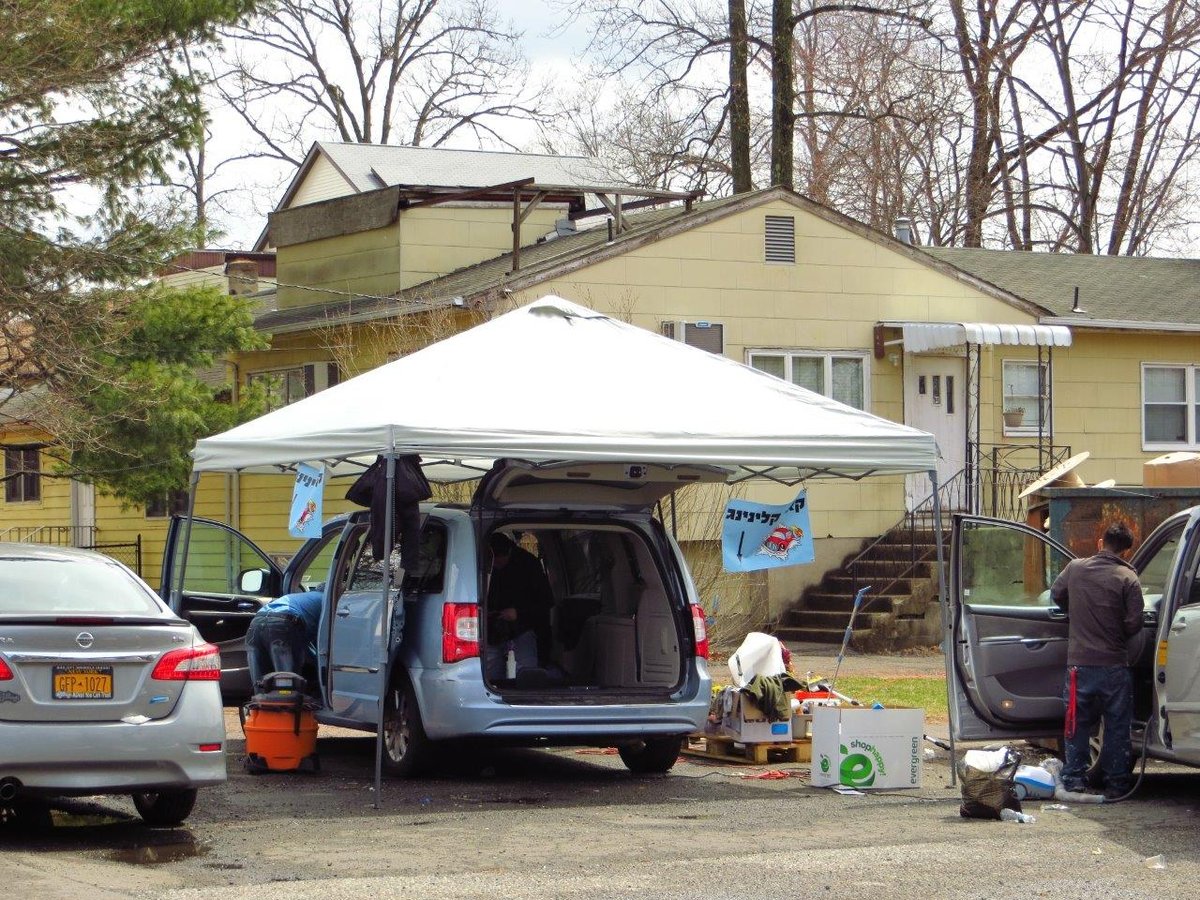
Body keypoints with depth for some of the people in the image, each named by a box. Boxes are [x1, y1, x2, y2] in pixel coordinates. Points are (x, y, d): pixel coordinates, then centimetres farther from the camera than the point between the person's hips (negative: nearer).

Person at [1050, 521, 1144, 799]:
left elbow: (1056, 594, 18)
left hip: (1080, 662, 2)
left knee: (1078, 723, 12)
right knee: (1117, 726, 9)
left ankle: (1074, 779, 11)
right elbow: (1134, 624, -11)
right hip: (1114, 664, -2)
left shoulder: (1075, 568, 0)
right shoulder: (1128, 579, -8)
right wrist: (1118, 637, 11)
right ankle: (1115, 783, 10)